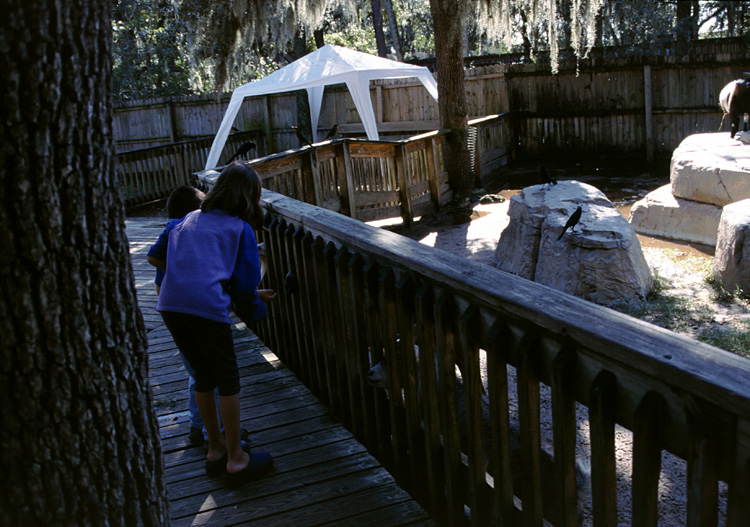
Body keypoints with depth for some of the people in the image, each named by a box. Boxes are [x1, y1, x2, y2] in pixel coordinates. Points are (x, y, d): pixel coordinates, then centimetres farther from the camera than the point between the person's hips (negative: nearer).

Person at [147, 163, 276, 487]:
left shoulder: (188, 220, 22)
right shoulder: (241, 229, 7)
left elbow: (154, 258, 27)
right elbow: (245, 286, 0)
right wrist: (256, 299, 20)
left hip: (170, 305, 6)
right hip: (207, 307, -6)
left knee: (204, 376, 21)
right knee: (228, 380, 9)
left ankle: (216, 449, 34)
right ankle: (236, 460, 18)